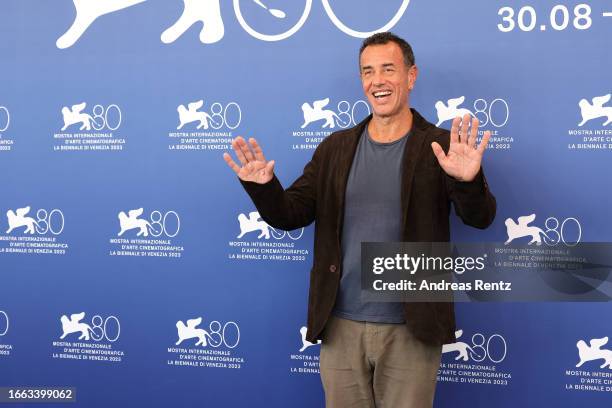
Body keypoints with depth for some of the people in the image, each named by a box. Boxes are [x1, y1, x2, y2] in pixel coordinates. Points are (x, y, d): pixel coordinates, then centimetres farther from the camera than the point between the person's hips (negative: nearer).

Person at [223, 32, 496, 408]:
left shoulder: (441, 147, -4)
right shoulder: (336, 147, 6)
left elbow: (480, 218, -14)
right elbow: (290, 215, 3)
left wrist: (468, 180, -36)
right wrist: (264, 187, -19)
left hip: (410, 329, -3)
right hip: (341, 326, 3)